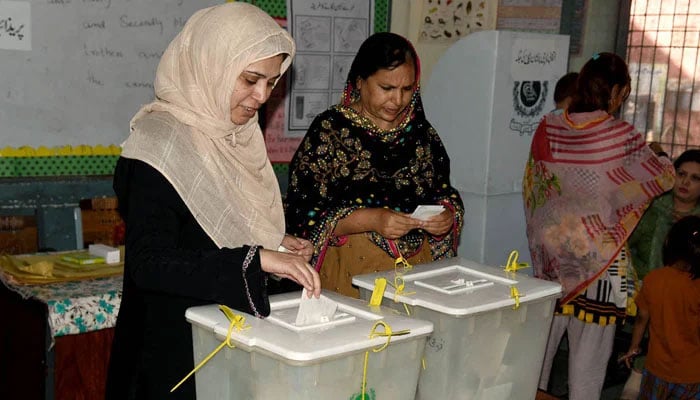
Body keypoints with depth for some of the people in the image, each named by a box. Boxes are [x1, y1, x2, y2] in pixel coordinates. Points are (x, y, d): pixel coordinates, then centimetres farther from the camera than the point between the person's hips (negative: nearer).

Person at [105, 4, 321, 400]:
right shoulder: (162, 143, -20)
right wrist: (257, 257, -34)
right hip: (176, 347, -8)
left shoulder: (235, 136, 4)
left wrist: (274, 243, 1)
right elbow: (148, 265, -29)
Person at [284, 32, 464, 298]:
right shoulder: (330, 129, -1)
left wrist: (448, 215, -3)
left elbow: (444, 193, 20)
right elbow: (301, 212, -6)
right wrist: (370, 219, -18)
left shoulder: (420, 132, 13)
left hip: (417, 267, 3)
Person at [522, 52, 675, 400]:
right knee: (590, 341, 7)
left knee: (545, 328, 18)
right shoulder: (622, 137, -14)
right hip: (599, 252, -5)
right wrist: (657, 157, 21)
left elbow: (532, 186, 8)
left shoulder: (548, 127, -2)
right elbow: (665, 177, 0)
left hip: (552, 250, 5)